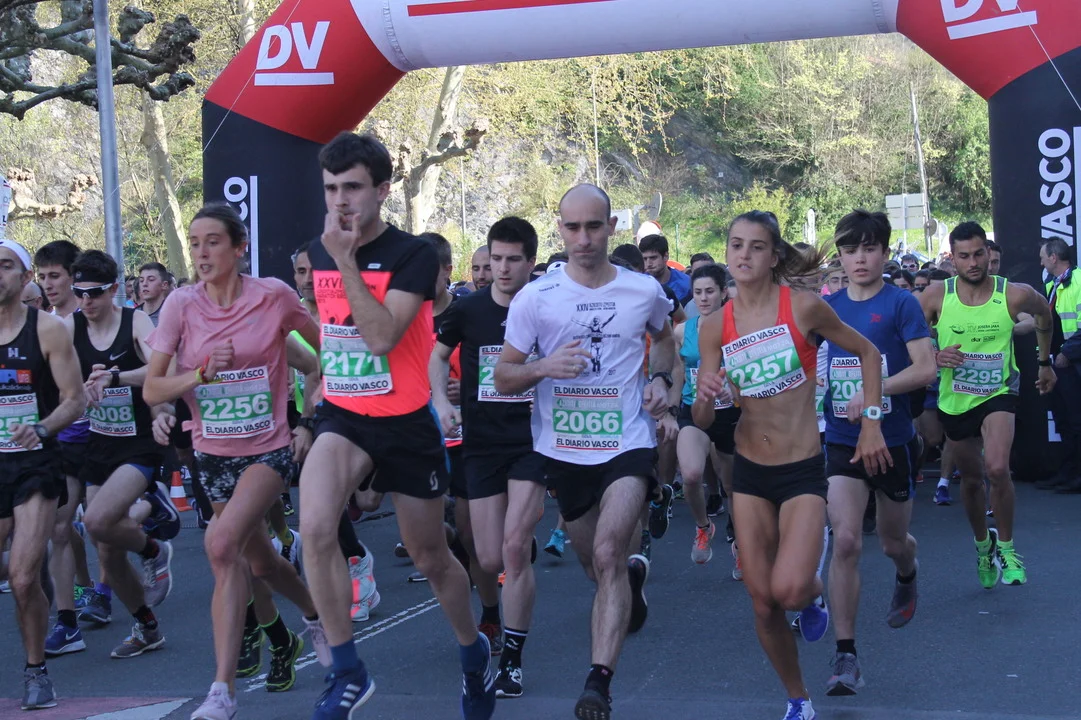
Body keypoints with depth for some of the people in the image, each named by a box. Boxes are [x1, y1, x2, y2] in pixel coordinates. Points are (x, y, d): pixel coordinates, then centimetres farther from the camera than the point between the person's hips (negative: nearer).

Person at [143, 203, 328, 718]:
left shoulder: (273, 296, -11)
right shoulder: (182, 305, -6)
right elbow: (151, 390, -8)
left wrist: (311, 419, 4)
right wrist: (203, 372, -24)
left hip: (269, 448, -4)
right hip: (214, 453, 4)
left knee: (222, 543, -25)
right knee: (259, 561, 16)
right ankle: (314, 616, 49)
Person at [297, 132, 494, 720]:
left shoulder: (414, 256, -14)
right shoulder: (317, 253, 2)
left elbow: (381, 336, -28)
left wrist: (346, 259, -27)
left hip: (405, 423, -3)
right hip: (342, 417, 3)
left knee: (431, 558, 12)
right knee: (314, 530, -25)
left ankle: (474, 650, 41)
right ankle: (347, 672, -12)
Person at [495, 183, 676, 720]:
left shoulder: (644, 292, -2)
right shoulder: (534, 298, -7)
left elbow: (663, 338, 21)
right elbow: (503, 377, -3)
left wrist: (661, 380, 2)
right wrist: (543, 367, -23)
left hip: (627, 442, -2)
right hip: (562, 449, 2)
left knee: (607, 553, -22)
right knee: (594, 564, 17)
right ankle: (634, 573, 55)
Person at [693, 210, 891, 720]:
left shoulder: (803, 306, -11)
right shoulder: (714, 327, -3)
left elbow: (867, 353, 3)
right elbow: (701, 421, -2)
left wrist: (872, 423, -3)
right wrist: (705, 398, -25)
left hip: (803, 471, -3)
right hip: (749, 472, 3)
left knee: (789, 590, -22)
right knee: (762, 603, 4)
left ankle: (814, 592, 16)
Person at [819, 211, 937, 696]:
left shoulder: (901, 303, -7)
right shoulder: (827, 305, 4)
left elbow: (925, 368, -16)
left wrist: (874, 391, -26)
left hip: (894, 441, -1)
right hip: (842, 441, 1)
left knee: (893, 541, 17)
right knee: (845, 541, -14)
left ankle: (907, 575, 56)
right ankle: (845, 656, -9)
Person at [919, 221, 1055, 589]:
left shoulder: (1015, 295, -14)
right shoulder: (936, 296, -13)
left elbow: (1044, 314, 9)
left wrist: (1046, 362, 18)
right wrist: (935, 356, -25)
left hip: (998, 394, -2)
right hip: (954, 399, 2)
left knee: (997, 469, -25)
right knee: (971, 479, 17)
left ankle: (1006, 547, -3)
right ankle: (983, 545, 43)